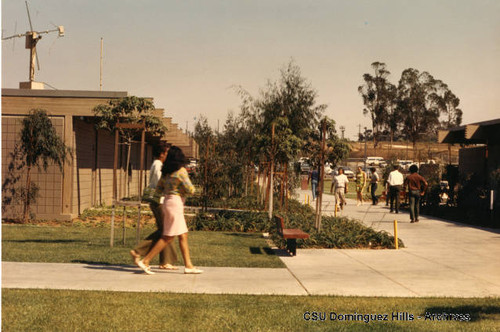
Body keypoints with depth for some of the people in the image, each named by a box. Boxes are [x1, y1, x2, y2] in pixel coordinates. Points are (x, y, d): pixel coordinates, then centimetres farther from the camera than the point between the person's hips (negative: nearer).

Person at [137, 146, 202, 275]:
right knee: (168, 238, -6)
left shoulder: (166, 172, 10)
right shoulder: (181, 171, -13)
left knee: (183, 236, 9)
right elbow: (190, 190, -13)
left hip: (168, 202, 9)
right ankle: (145, 261, -4)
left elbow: (159, 188, 17)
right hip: (175, 203, -9)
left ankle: (188, 266, 11)